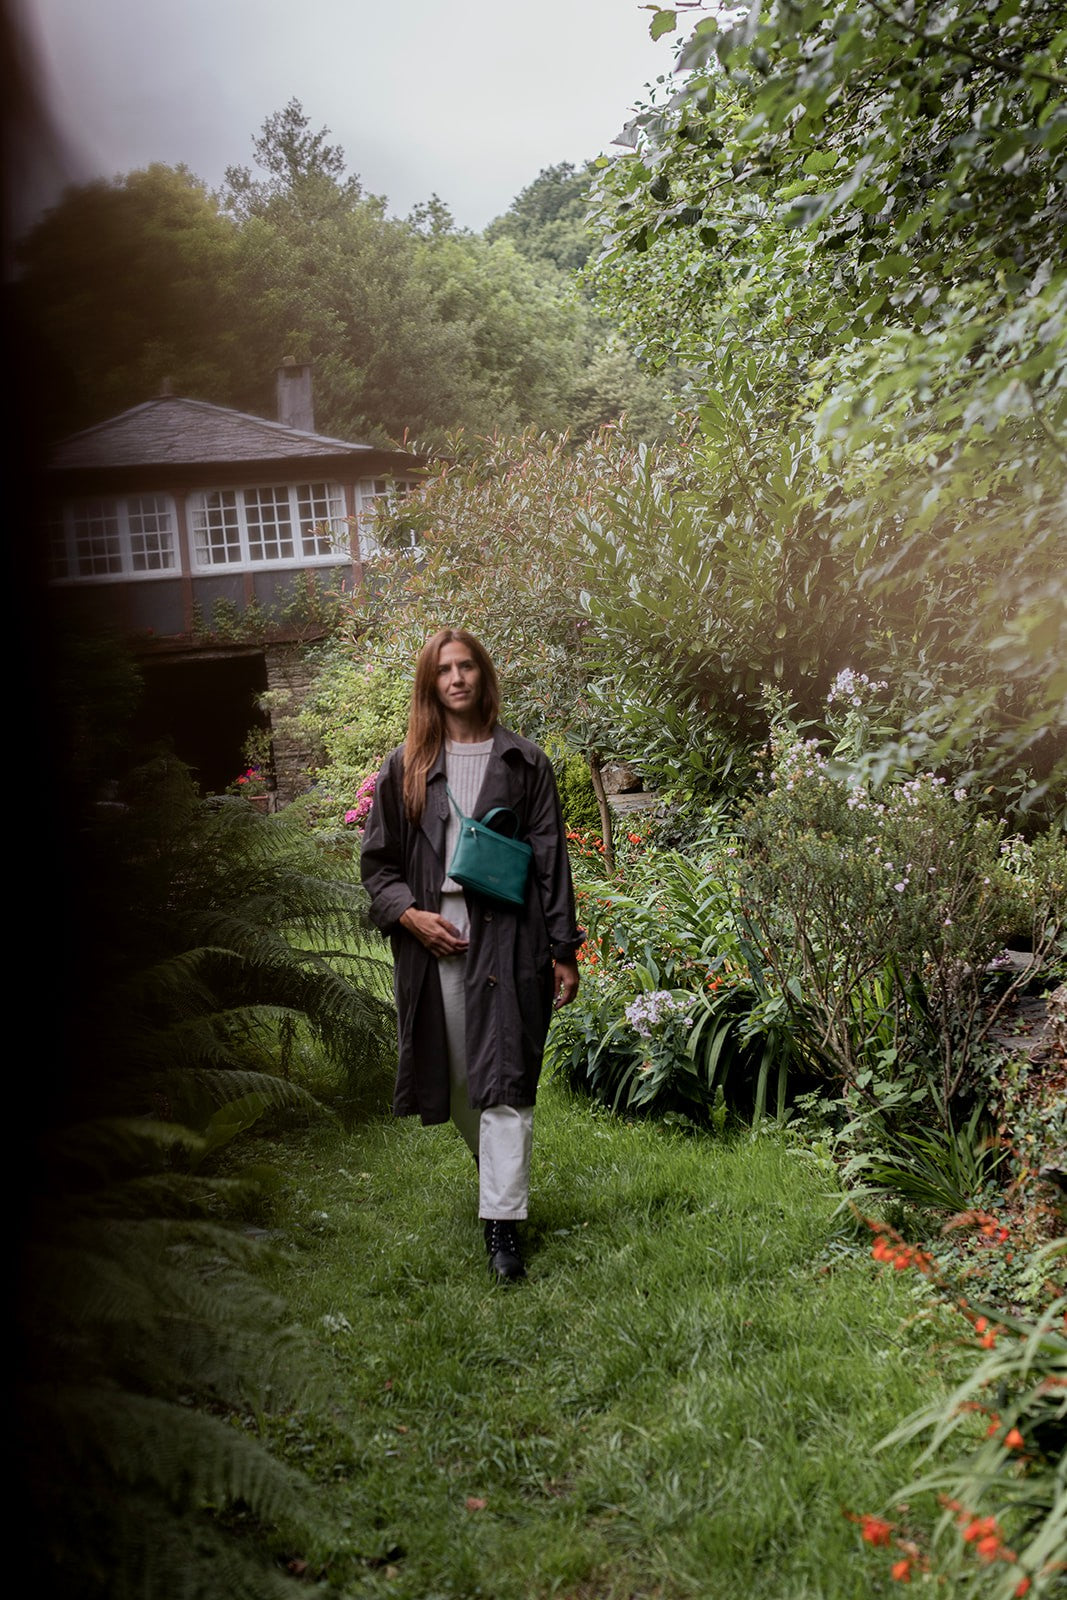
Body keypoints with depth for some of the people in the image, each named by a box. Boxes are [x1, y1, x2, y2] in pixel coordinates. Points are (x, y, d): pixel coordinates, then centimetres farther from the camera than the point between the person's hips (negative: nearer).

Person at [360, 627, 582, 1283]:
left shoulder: (524, 762, 5)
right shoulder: (405, 767, 10)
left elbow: (551, 860, 4)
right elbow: (378, 860, 11)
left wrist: (563, 950, 1)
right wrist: (409, 914, -7)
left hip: (506, 939, -2)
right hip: (432, 939, 2)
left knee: (505, 1080, -7)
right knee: (455, 1078, 12)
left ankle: (503, 1223, -4)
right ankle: (494, 1165, 38)